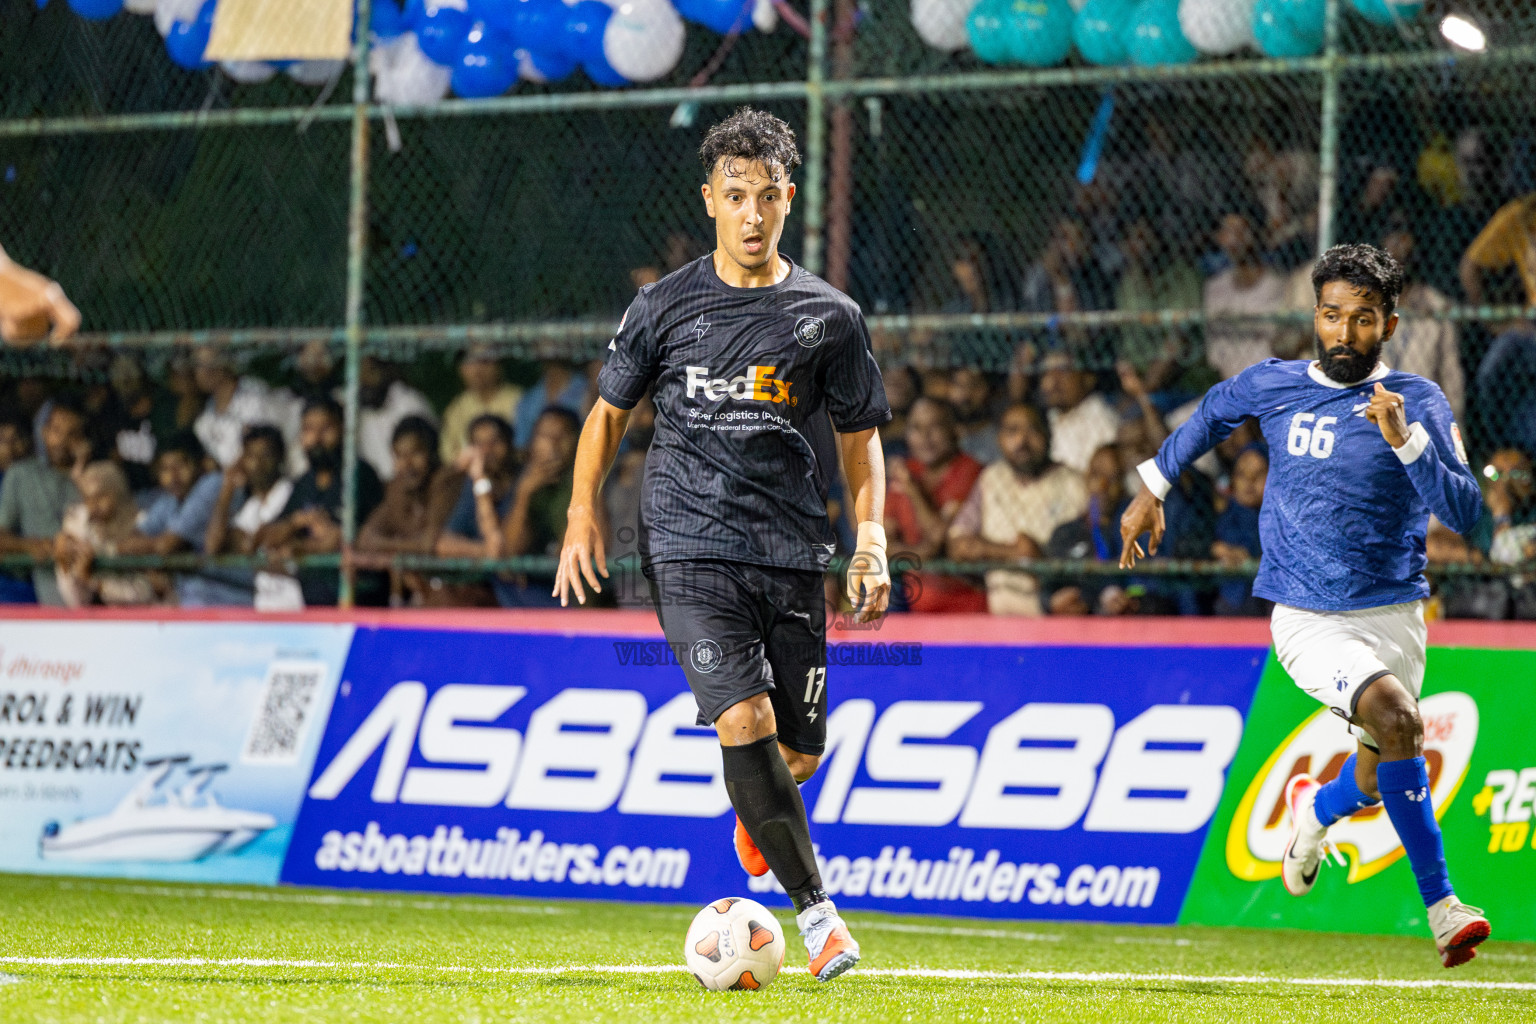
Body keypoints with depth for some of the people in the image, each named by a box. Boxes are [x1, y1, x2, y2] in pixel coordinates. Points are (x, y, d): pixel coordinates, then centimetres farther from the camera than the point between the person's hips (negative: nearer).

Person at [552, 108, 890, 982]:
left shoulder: (829, 317, 6)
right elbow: (611, 410, 17)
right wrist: (584, 511, 6)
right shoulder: (667, 307, 5)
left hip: (793, 555, 2)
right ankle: (817, 911, -15)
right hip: (691, 550, -2)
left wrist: (872, 534, -2)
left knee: (800, 752, 4)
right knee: (745, 720, -20)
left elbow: (860, 440, 12)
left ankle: (756, 811, 42)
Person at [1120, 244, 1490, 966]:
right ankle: (1442, 907, -22)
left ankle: (1316, 810, 47)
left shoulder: (1418, 402, -4)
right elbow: (1212, 413, 24)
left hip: (1395, 614, 2)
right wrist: (1152, 488, 28)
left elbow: (1464, 513, -14)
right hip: (1308, 620, -2)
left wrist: (1407, 441, -26)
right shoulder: (1273, 386, 1)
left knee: (1379, 784, 10)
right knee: (1396, 718, -27)